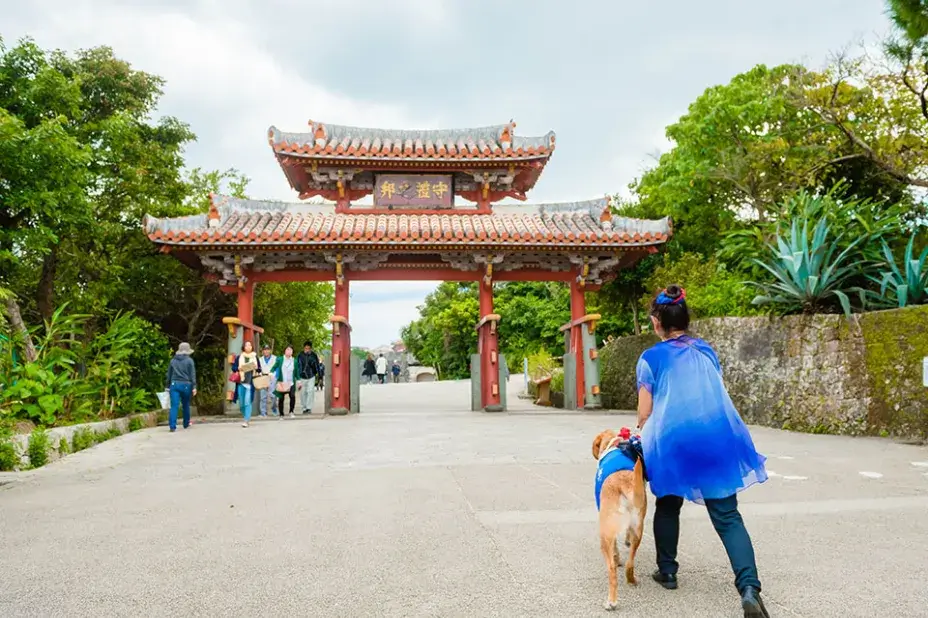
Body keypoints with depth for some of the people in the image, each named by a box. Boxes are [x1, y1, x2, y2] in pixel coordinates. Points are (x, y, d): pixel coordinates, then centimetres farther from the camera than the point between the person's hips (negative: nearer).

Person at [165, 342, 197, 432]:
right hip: (186, 385, -2)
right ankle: (186, 423, 28)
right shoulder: (189, 360, 0)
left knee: (174, 405, -5)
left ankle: (172, 426, -15)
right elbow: (192, 375, -5)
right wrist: (194, 387, -5)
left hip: (174, 384, 2)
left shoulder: (173, 360, 10)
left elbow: (169, 374, 15)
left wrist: (167, 386, 21)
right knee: (186, 405, 15)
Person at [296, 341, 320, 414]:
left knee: (310, 391, -11)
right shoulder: (300, 355, -5)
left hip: (311, 377, -1)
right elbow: (298, 366, 2)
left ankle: (309, 408, -5)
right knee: (303, 393, 4)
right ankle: (304, 408, 15)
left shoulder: (314, 355, -5)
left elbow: (317, 366, 4)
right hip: (302, 377, 1)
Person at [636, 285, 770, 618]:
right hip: (718, 437, 3)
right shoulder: (707, 351, 14)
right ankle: (749, 589, -13)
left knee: (668, 506, 21)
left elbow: (644, 415, 1)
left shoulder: (651, 358, 1)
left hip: (672, 440, -2)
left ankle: (667, 571, 29)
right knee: (727, 517, 3)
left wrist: (644, 440, 22)